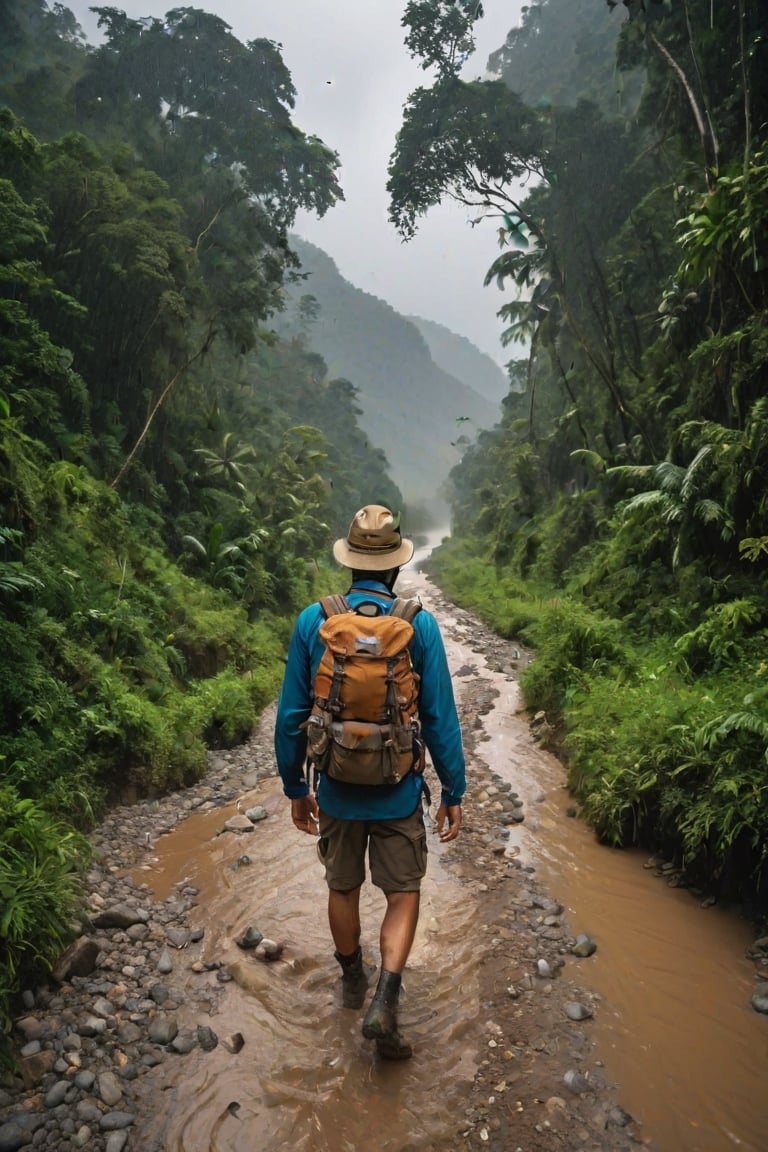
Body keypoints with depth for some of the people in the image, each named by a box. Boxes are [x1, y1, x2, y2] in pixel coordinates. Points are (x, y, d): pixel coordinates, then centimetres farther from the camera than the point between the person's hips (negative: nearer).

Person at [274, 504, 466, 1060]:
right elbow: (440, 718, -9)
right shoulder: (420, 625, -13)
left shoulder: (312, 622, -9)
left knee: (343, 887, 22)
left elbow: (291, 715, -3)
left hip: (337, 789, 2)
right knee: (404, 893, 16)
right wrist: (453, 793, 2)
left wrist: (295, 787, 9)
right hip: (398, 793, -2)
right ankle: (385, 999, 5)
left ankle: (352, 981, 43)